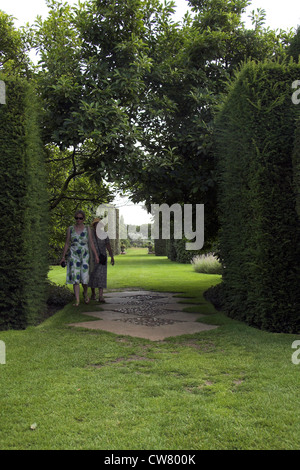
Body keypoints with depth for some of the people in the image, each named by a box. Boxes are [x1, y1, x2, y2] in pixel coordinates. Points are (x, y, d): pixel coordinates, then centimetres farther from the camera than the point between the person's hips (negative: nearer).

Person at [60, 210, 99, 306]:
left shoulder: (87, 229, 3)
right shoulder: (70, 229, 3)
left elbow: (91, 243, 2)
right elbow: (67, 243, 7)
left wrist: (96, 255, -5)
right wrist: (63, 256, 5)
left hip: (85, 256, 0)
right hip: (73, 255, 0)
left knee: (84, 277, -3)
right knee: (75, 277, -7)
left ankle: (85, 293, 28)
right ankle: (77, 300, -4)